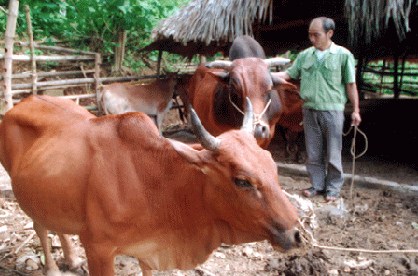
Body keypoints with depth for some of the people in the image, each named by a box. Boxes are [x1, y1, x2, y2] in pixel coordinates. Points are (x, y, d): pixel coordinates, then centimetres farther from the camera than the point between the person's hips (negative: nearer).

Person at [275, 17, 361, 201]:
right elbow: (288, 74, 13)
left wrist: (355, 110, -1)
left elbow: (351, 84, 0)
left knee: (333, 153, 3)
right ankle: (318, 185, 23)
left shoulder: (343, 55, -1)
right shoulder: (305, 55, 9)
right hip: (309, 110, 4)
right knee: (313, 152, 10)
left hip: (332, 110, -3)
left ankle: (333, 188, 18)